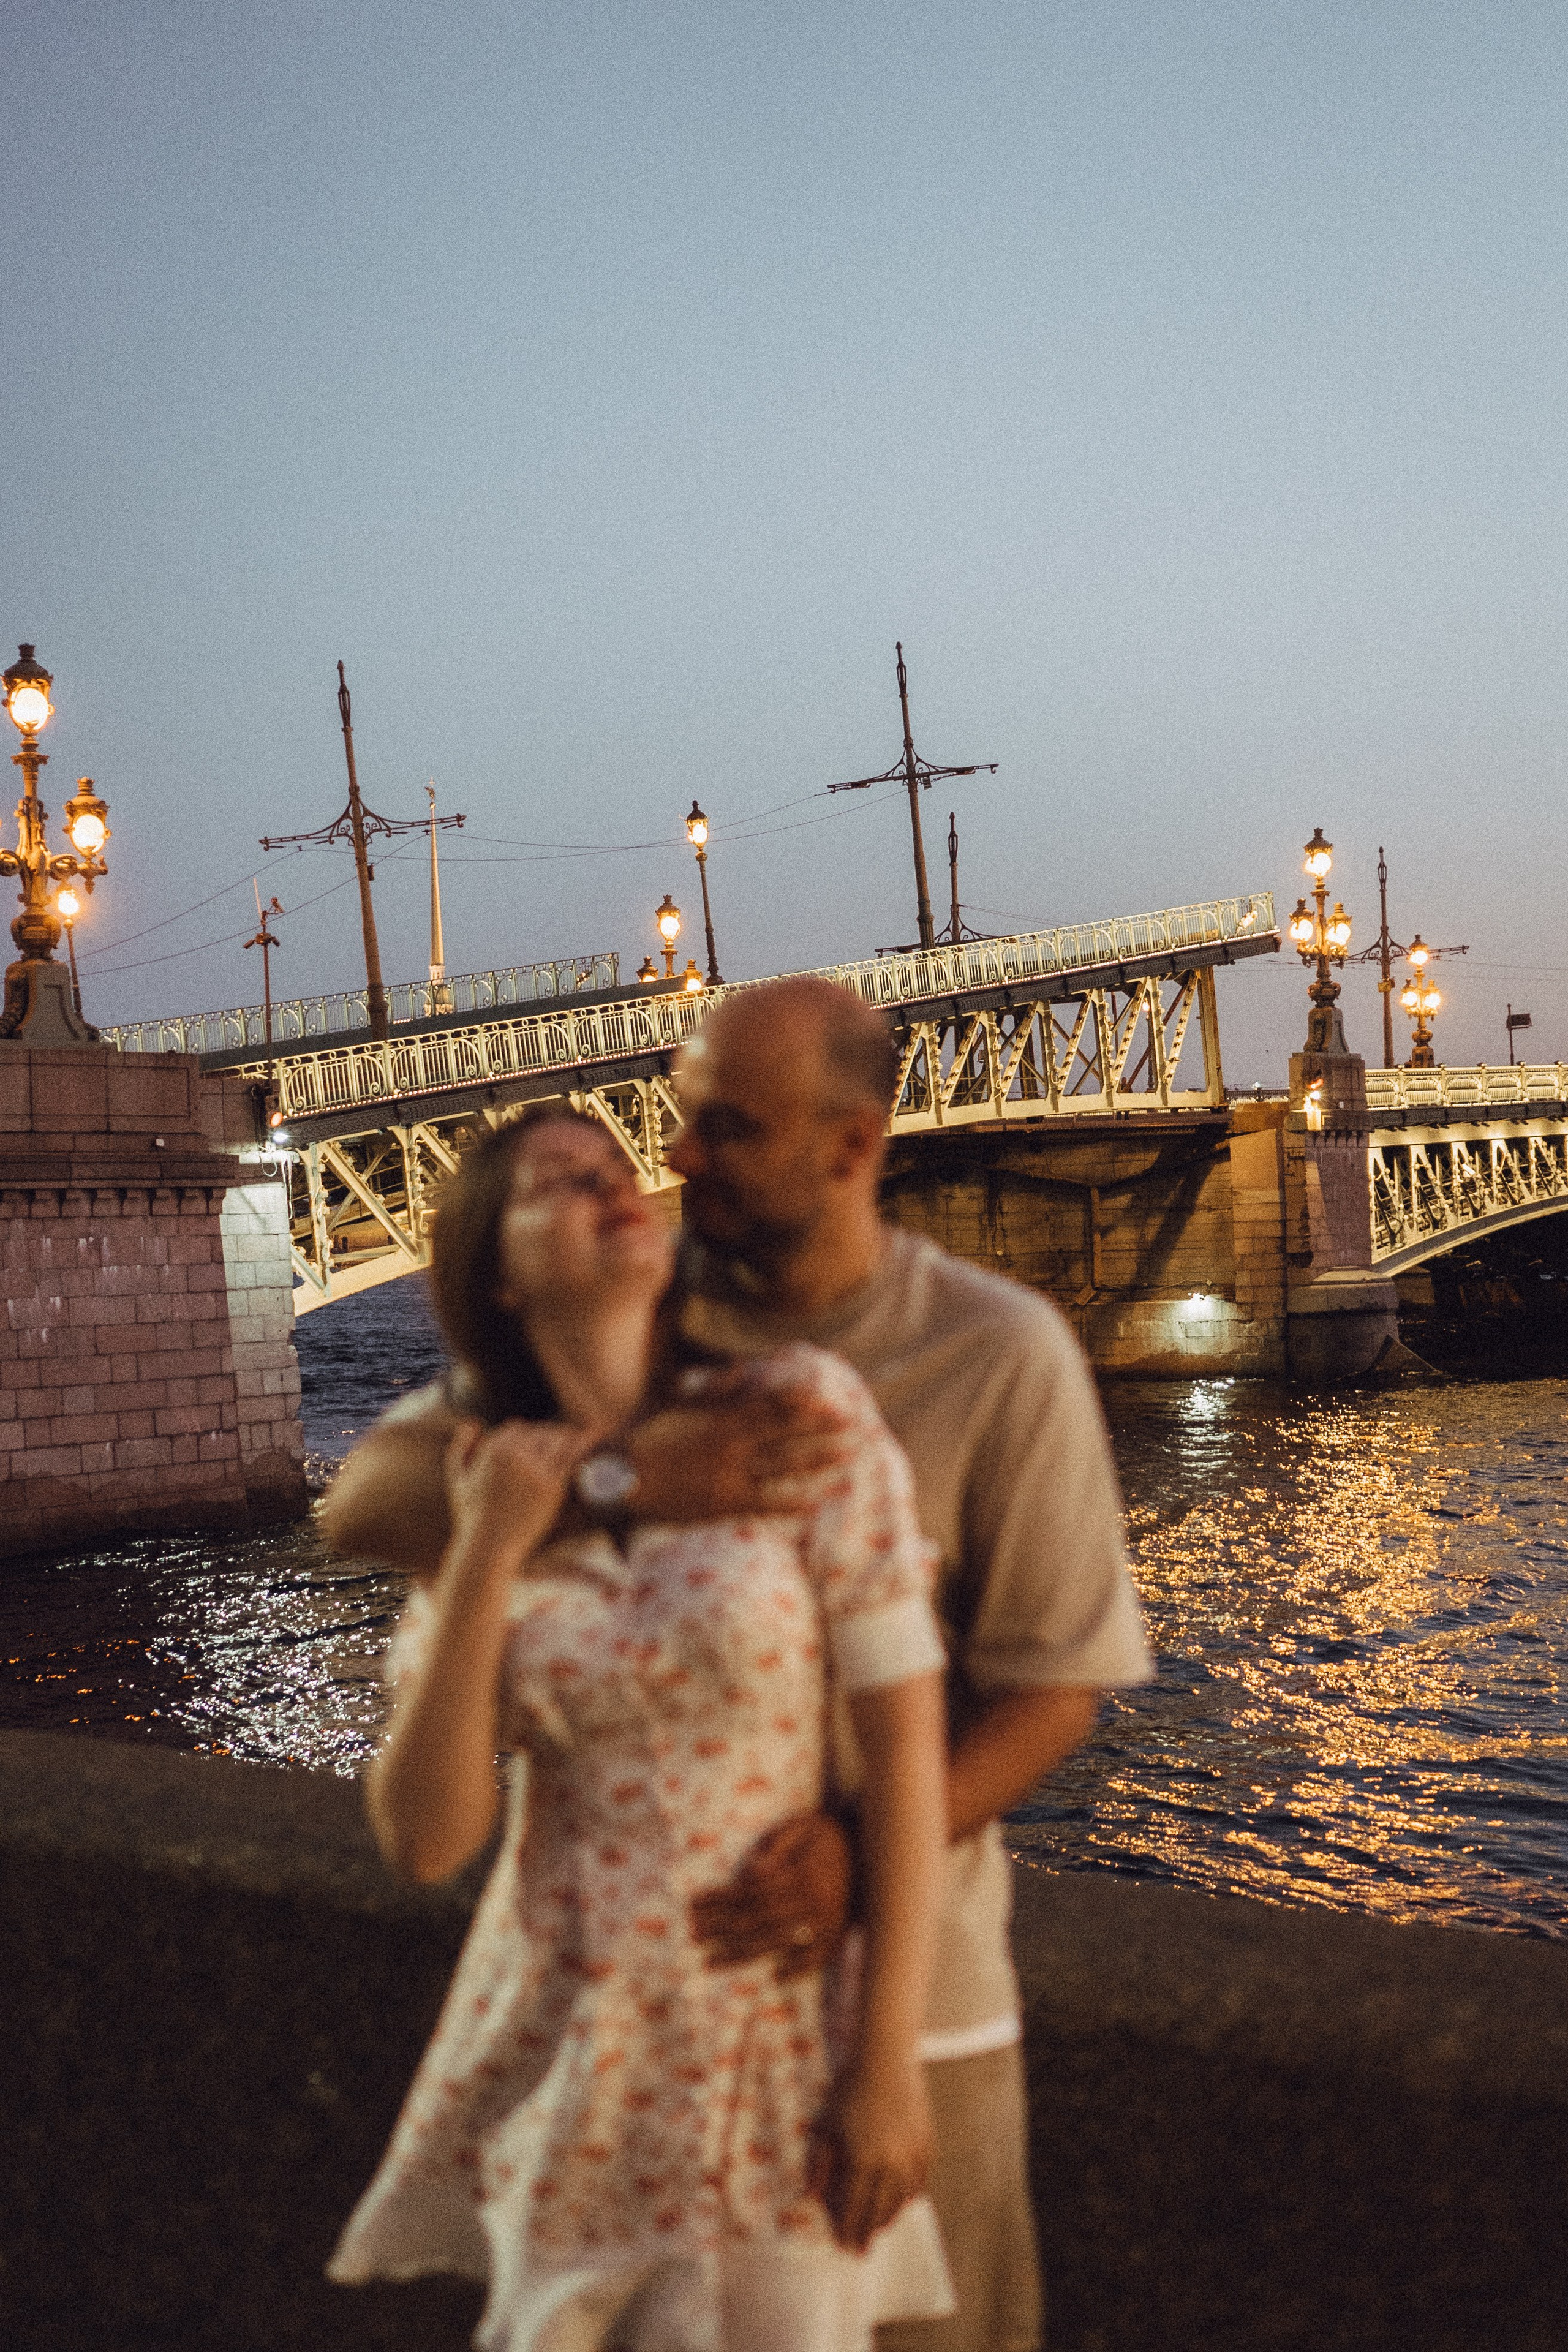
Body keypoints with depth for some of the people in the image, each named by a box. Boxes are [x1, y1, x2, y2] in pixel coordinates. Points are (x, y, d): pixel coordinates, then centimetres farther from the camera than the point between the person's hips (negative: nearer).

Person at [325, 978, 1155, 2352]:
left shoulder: (1001, 1354, -11)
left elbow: (1056, 1682, -10)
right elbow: (367, 1504, -14)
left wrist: (874, 1854, -26)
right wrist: (621, 1479, -31)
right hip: (647, 1947, 2)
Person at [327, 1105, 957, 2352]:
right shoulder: (485, 1490, 0)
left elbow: (908, 1743, -9)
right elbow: (426, 1837, -6)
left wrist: (891, 2063, -10)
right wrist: (487, 1556, -14)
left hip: (775, 2039, -2)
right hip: (561, 2048, 3)